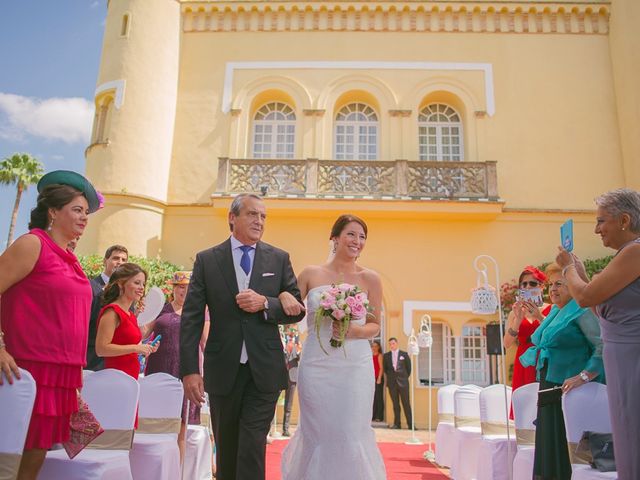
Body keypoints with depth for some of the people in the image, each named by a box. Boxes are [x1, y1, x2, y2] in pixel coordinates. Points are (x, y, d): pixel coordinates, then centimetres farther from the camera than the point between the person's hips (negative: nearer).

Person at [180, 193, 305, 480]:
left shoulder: (279, 259, 3)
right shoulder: (207, 260, 1)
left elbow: (297, 310, 2)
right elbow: (191, 318, -2)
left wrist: (265, 303, -17)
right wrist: (189, 369, -9)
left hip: (264, 371, -1)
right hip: (222, 370, 1)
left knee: (252, 447, -3)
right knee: (226, 448, 17)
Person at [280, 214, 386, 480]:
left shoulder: (370, 279, 3)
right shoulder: (311, 273, 4)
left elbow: (375, 325, 8)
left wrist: (354, 331, -11)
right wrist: (284, 294, -13)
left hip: (355, 366, 0)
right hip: (316, 365, 0)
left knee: (352, 436, 3)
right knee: (317, 435, 7)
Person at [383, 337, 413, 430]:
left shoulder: (404, 354, 2)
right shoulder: (386, 355, 8)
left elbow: (409, 366, 7)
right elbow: (384, 368, 16)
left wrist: (405, 377, 5)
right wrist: (390, 376, 11)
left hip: (402, 381, -2)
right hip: (391, 383, 2)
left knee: (406, 403, -2)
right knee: (395, 404, 6)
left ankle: (410, 424, 3)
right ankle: (397, 424, 11)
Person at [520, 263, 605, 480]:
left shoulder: (582, 311, -11)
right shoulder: (554, 313, 16)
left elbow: (604, 346, -21)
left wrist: (583, 376, -24)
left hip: (567, 390, -9)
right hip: (549, 389, 9)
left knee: (565, 449, -4)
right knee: (549, 446, 12)